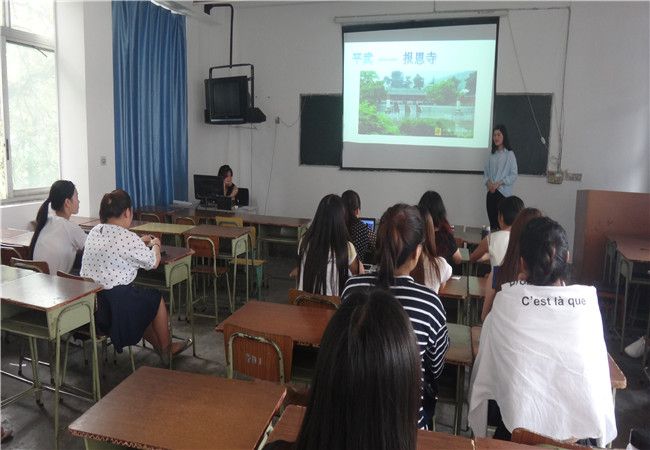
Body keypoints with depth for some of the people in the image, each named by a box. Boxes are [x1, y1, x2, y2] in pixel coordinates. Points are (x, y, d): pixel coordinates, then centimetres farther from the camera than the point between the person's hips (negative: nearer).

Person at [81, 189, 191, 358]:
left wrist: (140, 243, 26)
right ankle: (167, 348, 32)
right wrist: (155, 245, 14)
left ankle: (158, 346, 39)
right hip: (113, 305, -8)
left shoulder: (94, 231, 5)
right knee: (156, 298, 16)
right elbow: (153, 263, -5)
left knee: (142, 298, 28)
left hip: (87, 300, 8)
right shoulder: (128, 238, -19)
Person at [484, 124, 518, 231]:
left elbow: (514, 175, -6)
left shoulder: (509, 154, -4)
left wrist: (499, 183, -14)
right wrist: (488, 182, -7)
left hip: (503, 192, -4)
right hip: (491, 193, 4)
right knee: (492, 221, 8)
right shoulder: (492, 155, 9)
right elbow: (486, 172, 12)